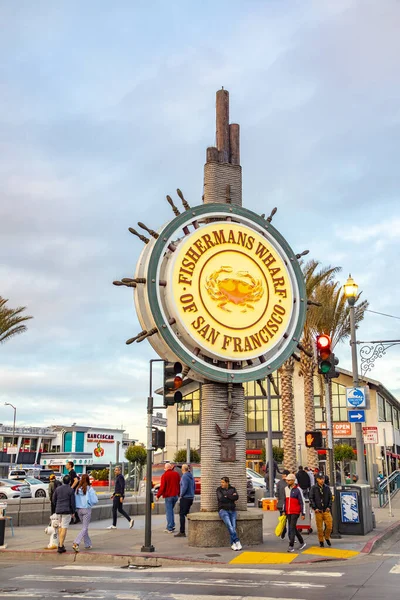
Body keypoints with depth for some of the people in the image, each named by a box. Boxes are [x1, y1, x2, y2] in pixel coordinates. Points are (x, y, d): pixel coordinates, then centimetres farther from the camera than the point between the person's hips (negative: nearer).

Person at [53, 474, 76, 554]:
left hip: (58, 510, 5)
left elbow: (54, 500, 10)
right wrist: (73, 512, 3)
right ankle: (60, 547, -7)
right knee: (64, 528, -3)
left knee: (60, 526, 21)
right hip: (67, 511, -5)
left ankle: (60, 543, 24)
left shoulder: (58, 489, 4)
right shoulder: (71, 490, -8)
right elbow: (72, 502, -8)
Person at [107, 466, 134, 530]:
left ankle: (114, 525, 4)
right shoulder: (118, 477, 18)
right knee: (120, 510, 10)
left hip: (119, 495, -10)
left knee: (114, 509, -3)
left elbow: (122, 487, -23)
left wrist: (121, 496, -26)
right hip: (118, 495, 10)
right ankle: (130, 520, 2)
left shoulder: (120, 477, -15)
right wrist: (113, 494, 23)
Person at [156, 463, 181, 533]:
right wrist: (178, 493, 21)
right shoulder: (176, 474, 5)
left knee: (169, 511, 0)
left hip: (168, 496, -6)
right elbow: (179, 484, 11)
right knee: (171, 510, 20)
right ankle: (172, 526, 19)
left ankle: (170, 528, 1)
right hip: (175, 495, 6)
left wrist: (158, 496, -5)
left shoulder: (164, 475, -11)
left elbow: (162, 487, -14)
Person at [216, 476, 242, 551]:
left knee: (233, 527, -17)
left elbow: (236, 497, -5)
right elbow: (221, 498, -12)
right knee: (229, 525, -25)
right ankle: (237, 542, -24)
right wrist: (231, 496, -5)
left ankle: (233, 544, -16)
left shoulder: (232, 489, 11)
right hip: (223, 510, -2)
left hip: (232, 510, 2)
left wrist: (227, 496, -8)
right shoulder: (219, 489, 4)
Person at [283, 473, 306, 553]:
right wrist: (284, 511, 16)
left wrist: (303, 513, -10)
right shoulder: (286, 489, 10)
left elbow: (302, 502, -9)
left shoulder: (298, 489, -9)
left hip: (295, 512, -7)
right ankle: (302, 542, 30)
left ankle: (291, 546, -5)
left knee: (292, 528, -10)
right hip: (288, 512, 7)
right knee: (292, 528, 13)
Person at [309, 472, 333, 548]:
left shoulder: (327, 487, 6)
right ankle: (321, 541, 17)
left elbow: (330, 498, 11)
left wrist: (329, 507, 0)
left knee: (329, 526, -2)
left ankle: (327, 538, 23)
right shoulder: (314, 488, -1)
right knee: (319, 528, 2)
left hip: (326, 510, 2)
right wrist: (314, 508, -7)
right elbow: (311, 498, 0)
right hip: (318, 511, -2)